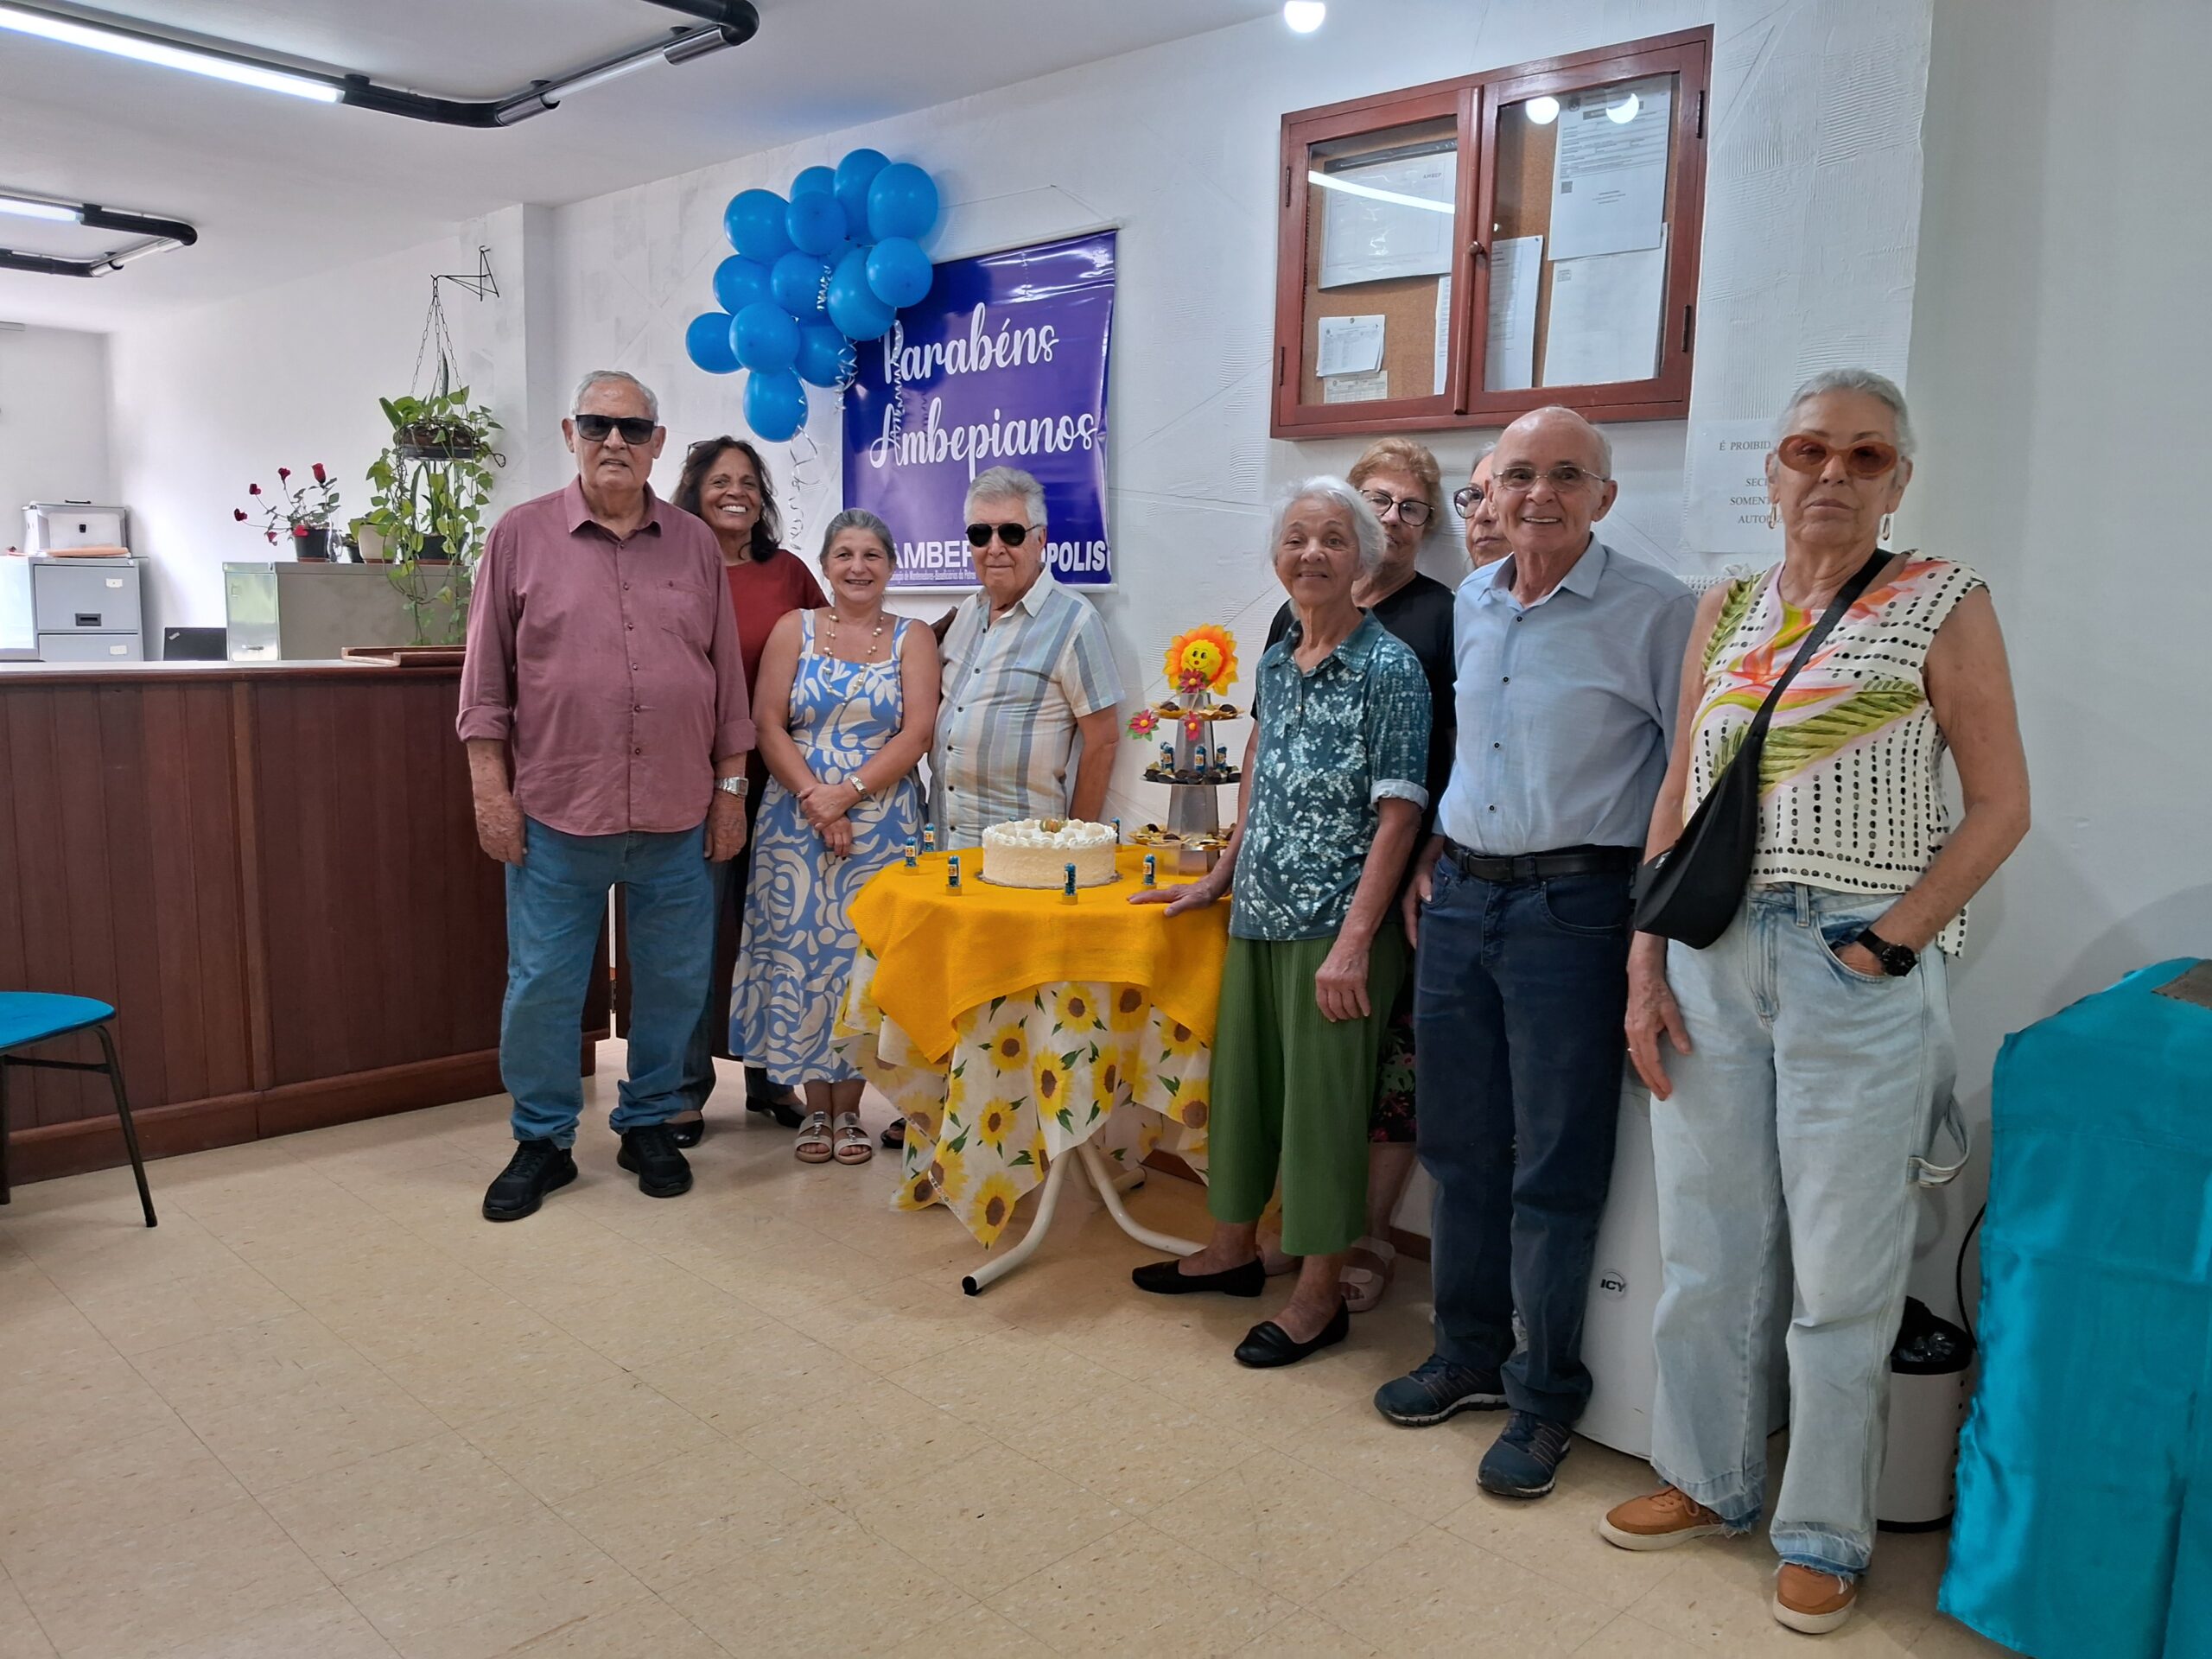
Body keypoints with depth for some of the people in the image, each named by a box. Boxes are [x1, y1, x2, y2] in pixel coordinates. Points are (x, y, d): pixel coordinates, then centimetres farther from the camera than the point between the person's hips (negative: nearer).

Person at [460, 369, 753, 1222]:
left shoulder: (695, 544, 7)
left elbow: (727, 679, 9)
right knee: (541, 987, 6)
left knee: (673, 982, 10)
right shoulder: (521, 535, 2)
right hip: (557, 816, -2)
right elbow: (486, 679, 2)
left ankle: (649, 1125, 29)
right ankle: (542, 1141, 24)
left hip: (678, 818, 2)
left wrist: (730, 788, 7)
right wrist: (491, 789, -3)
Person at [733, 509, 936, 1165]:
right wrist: (814, 800, -14)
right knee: (800, 951, 1)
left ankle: (848, 1108, 13)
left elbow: (917, 734, -4)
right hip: (796, 821, 1)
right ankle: (815, 1107, 13)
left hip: (882, 823, 0)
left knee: (864, 957, 1)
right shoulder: (794, 630, 7)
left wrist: (847, 793, -14)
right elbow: (769, 726, -1)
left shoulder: (913, 638, 6)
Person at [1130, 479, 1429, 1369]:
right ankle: (1234, 1246, 35)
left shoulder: (1388, 668, -11)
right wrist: (1221, 878, 19)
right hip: (1258, 917, 7)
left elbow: (1398, 814, -15)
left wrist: (1354, 943, -19)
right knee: (1242, 1078, 16)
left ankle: (1320, 1295, 17)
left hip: (1336, 927, -7)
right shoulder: (1275, 661, 9)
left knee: (1323, 1097, 2)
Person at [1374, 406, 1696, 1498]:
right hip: (1459, 898, 6)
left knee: (1555, 1168, 2)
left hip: (1572, 907, -6)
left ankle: (1543, 1398, 19)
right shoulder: (1469, 604, 10)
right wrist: (1429, 859, 13)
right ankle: (1468, 1354, 32)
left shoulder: (1655, 612, -9)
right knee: (1458, 1146, 14)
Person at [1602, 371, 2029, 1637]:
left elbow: (2001, 803, -3)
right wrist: (1646, 969, 5)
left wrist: (1889, 943, -12)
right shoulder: (1727, 610, 11)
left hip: (1854, 965, -4)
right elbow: (1677, 797, 10)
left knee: (1842, 1270, 5)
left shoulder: (1946, 606, -1)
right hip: (1712, 955, 4)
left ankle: (1826, 1533, 24)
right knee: (1708, 1246, 14)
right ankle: (1713, 1481, 33)